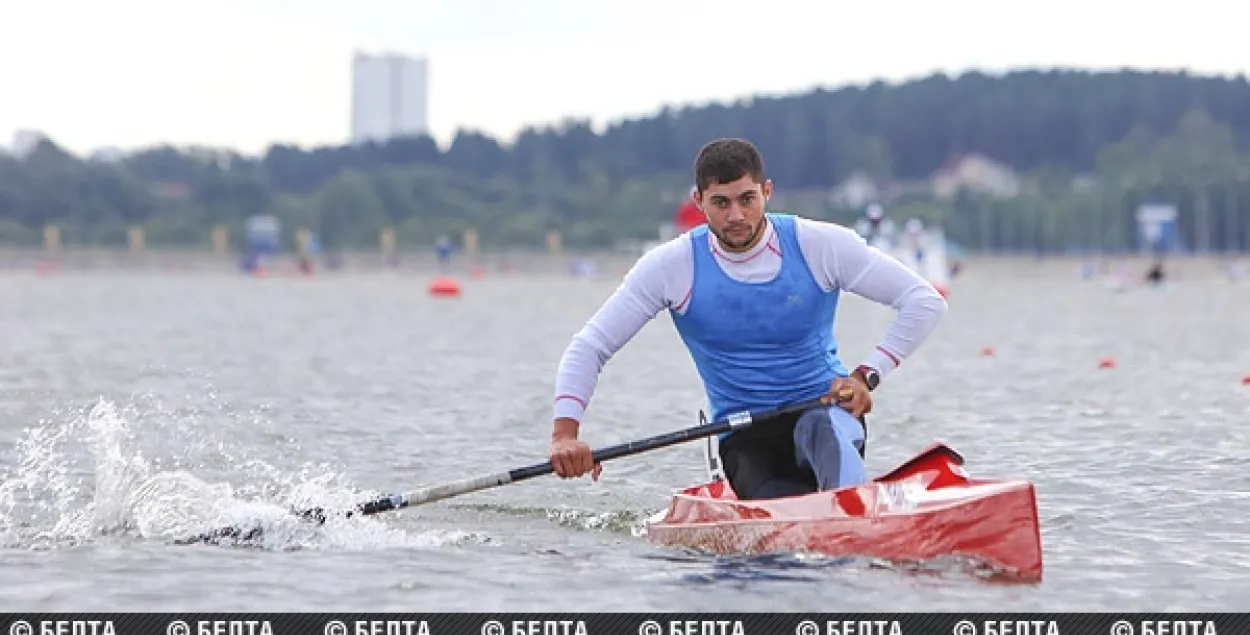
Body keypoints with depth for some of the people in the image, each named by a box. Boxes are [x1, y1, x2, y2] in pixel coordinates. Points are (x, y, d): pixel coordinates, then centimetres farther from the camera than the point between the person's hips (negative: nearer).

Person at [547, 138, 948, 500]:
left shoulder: (821, 246, -5)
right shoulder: (672, 267, -3)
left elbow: (925, 301, -2)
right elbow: (589, 347, -2)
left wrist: (867, 375, -13)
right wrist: (565, 433, -18)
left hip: (826, 410, -1)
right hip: (746, 440, 1)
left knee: (821, 428, -40)